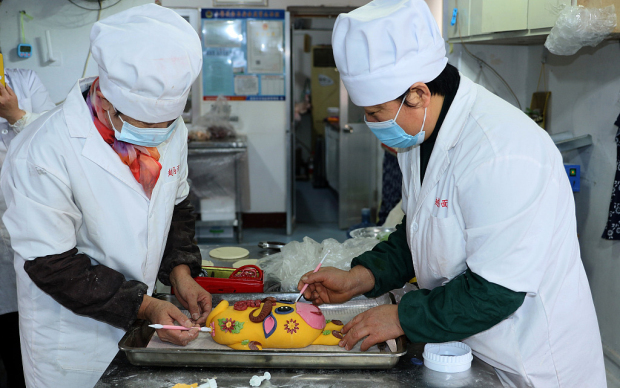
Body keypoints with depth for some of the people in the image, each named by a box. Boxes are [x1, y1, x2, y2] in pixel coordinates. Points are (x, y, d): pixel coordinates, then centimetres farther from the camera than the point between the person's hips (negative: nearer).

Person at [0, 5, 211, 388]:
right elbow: (53, 265, -22)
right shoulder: (44, 153, -26)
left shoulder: (172, 130, -7)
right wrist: (144, 306, -23)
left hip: (140, 314, 6)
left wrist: (180, 272, -7)